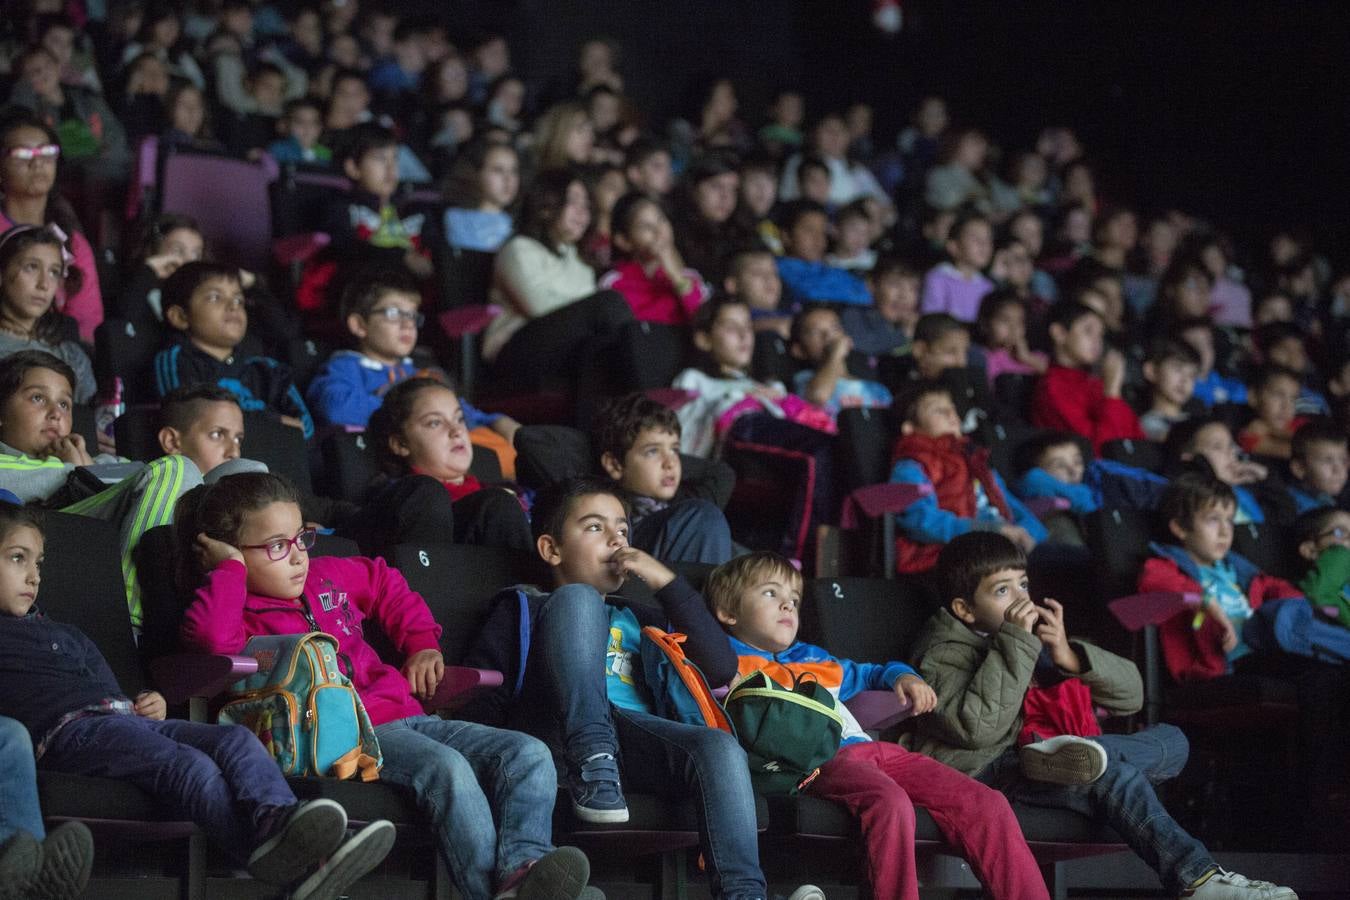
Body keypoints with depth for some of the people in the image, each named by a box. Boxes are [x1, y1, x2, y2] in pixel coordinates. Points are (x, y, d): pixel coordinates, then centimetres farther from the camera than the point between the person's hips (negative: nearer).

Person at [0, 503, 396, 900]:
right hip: (69, 729, -8)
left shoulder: (66, 636, 39)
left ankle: (275, 817, -48)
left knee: (237, 738, -18)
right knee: (190, 763, -32)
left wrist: (150, 705, 15)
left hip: (128, 715, 8)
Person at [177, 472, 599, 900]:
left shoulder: (326, 577, 22)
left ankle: (522, 862, -32)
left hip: (406, 715, 8)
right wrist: (230, 569, -12)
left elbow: (385, 583, 41)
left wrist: (422, 643, 28)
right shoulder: (239, 615, 0)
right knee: (446, 767, -35)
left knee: (529, 754, -10)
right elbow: (212, 637, -26)